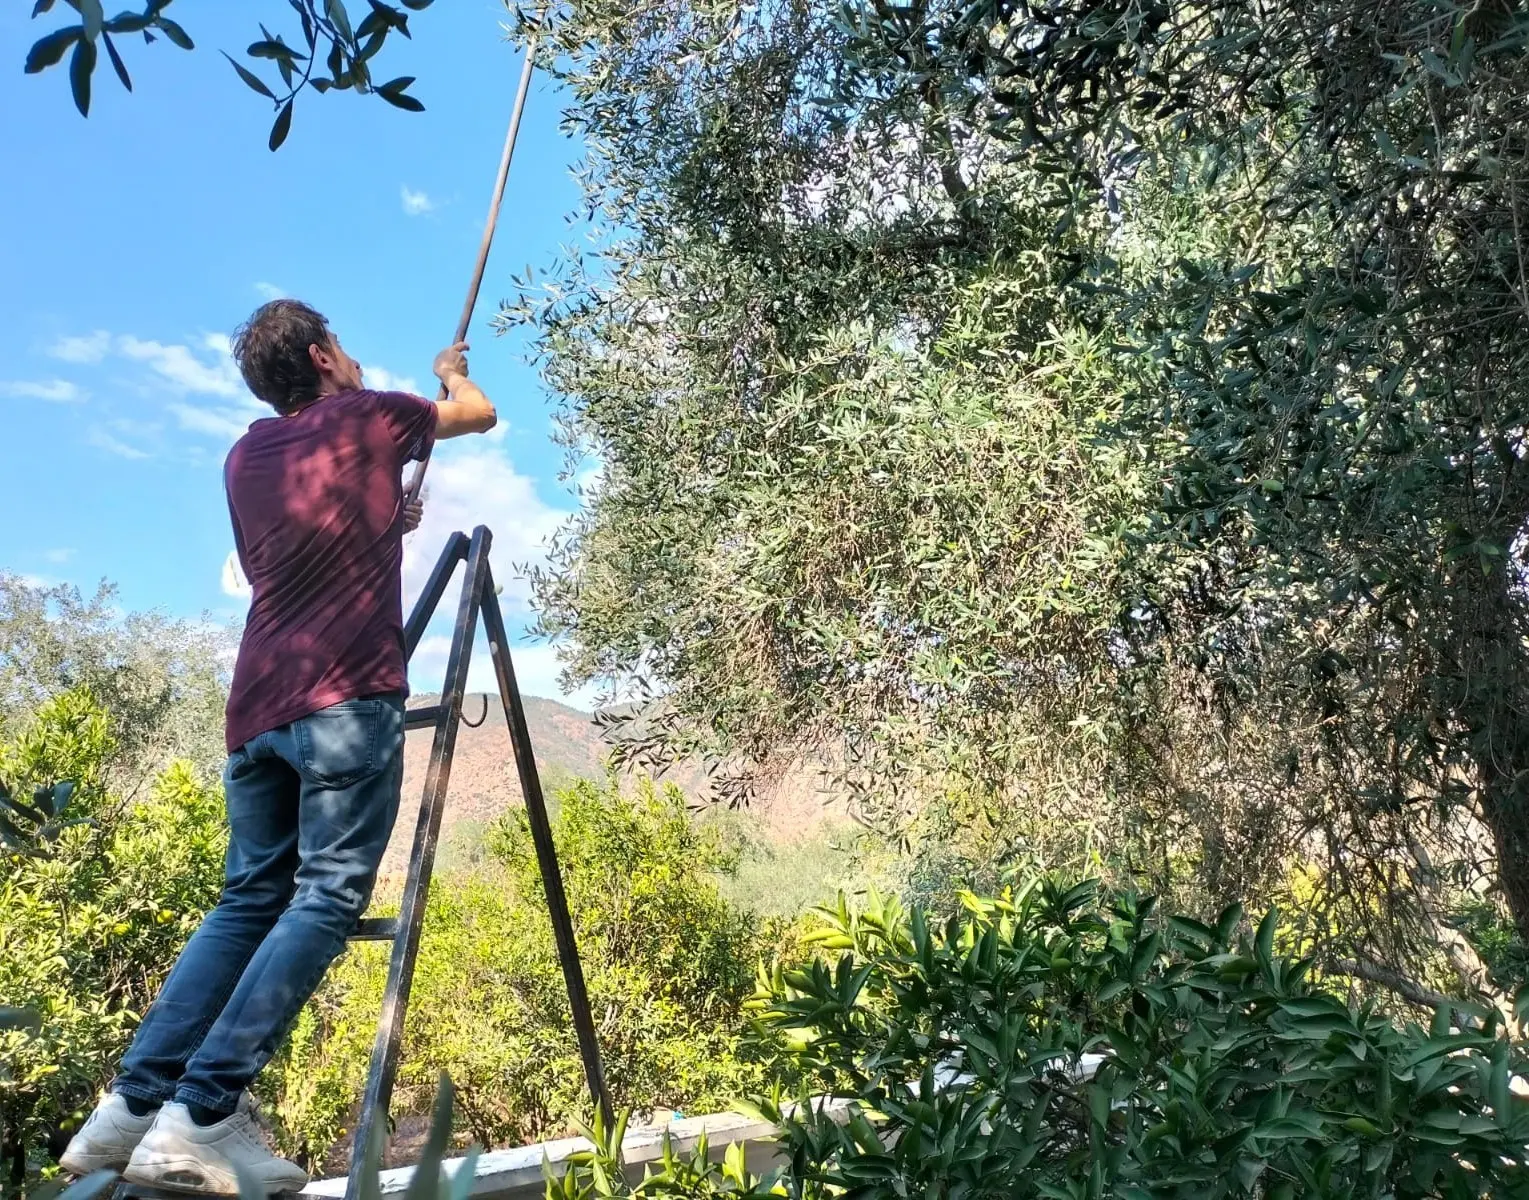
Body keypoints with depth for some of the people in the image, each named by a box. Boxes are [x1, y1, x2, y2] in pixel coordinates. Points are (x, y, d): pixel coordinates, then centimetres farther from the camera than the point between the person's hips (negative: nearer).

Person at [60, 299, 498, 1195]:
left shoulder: (247, 456, 23)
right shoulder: (367, 416, 8)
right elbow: (479, 414, 25)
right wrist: (452, 370, 47)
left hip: (260, 703, 7)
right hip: (346, 695, -7)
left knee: (251, 899, 12)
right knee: (329, 896, -8)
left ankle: (135, 1104, 8)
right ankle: (202, 1117, -13)